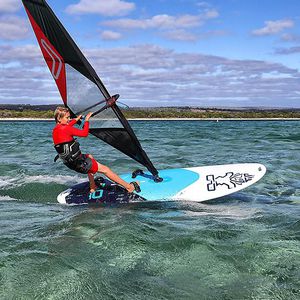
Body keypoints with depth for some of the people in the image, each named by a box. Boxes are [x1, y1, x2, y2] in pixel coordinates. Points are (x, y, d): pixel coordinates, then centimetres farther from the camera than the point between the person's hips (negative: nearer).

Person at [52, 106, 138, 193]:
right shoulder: (65, 129, -22)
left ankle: (92, 188, 32)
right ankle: (129, 187, 7)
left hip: (70, 162, 10)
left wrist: (76, 119, 40)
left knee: (89, 157, 36)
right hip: (78, 163, -10)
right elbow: (85, 133, -18)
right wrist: (86, 120, -4)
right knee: (105, 169, 0)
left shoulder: (56, 129, 6)